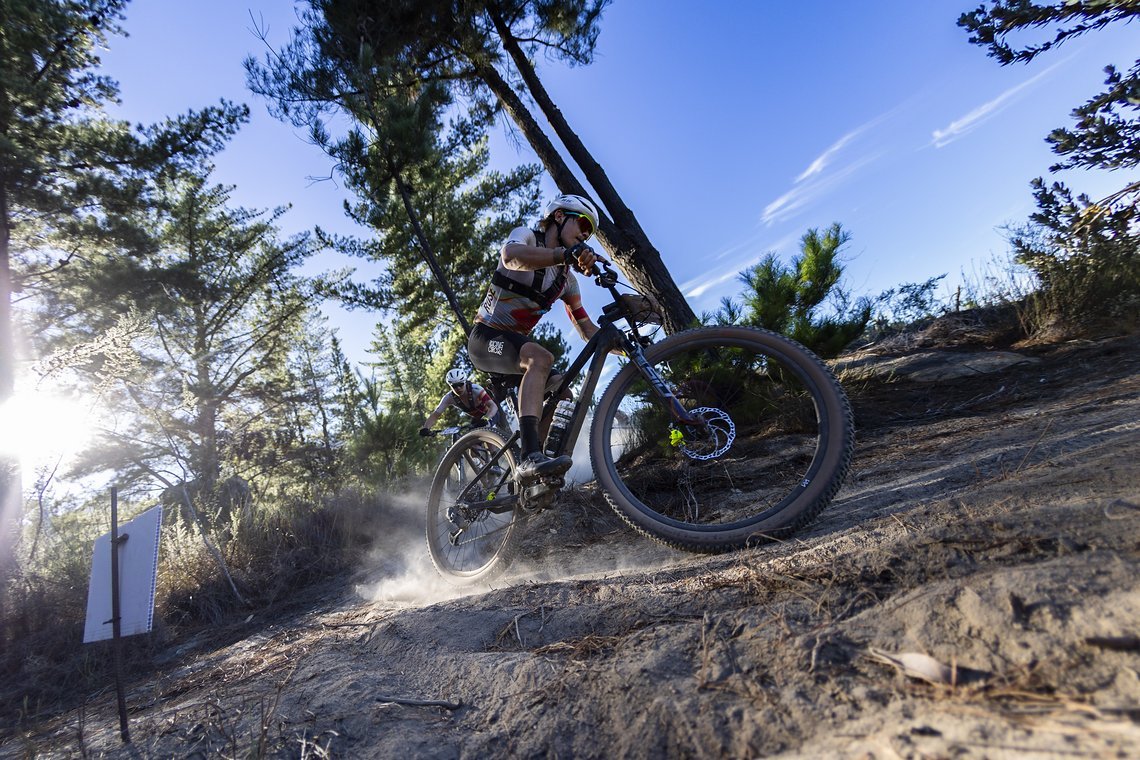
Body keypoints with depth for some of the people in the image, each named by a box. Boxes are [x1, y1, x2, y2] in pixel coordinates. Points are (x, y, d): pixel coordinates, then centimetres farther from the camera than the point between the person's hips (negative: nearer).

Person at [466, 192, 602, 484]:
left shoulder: (567, 280, 12)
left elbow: (587, 330, 11)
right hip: (486, 337, -8)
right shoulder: (525, 235, -6)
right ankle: (531, 457, -46)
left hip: (515, 344, 8)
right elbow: (512, 256, -33)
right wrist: (567, 254, -49)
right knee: (541, 358, -34)